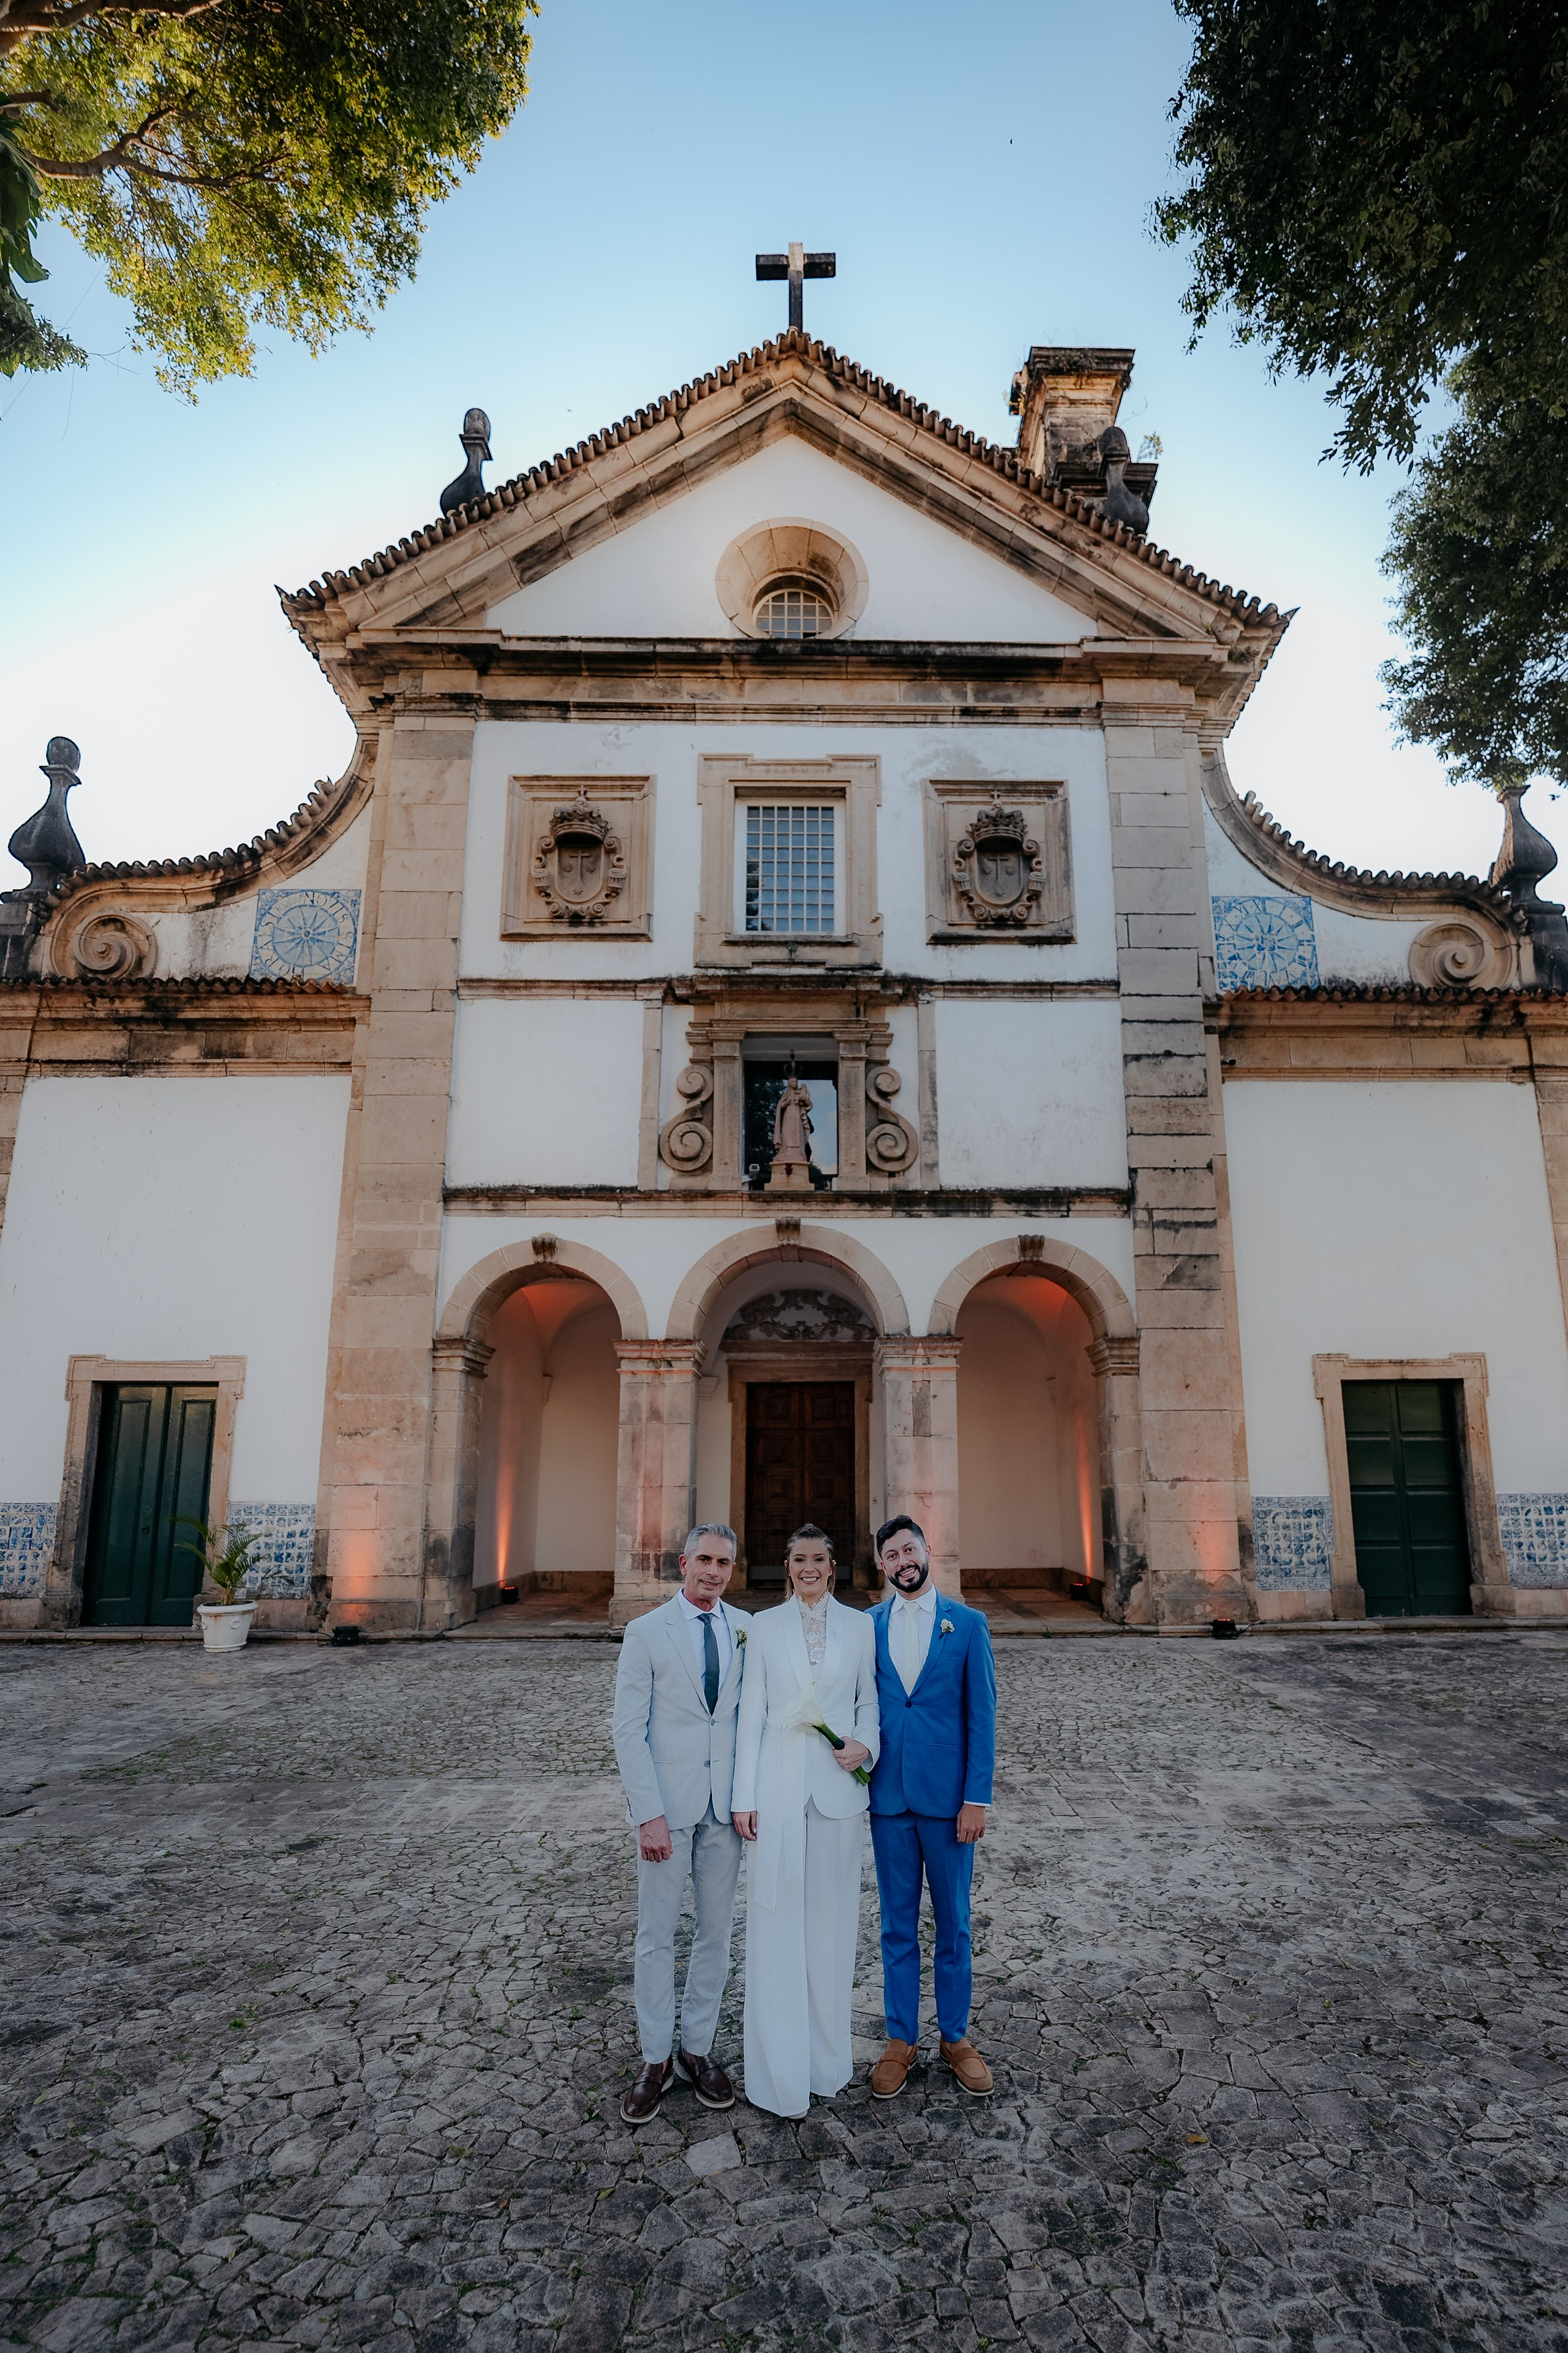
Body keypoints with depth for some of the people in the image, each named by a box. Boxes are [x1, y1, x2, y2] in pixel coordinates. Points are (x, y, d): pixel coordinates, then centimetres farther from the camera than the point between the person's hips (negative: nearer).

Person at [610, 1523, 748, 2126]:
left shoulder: (746, 1630, 1)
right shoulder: (647, 1632, -6)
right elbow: (627, 1729, -7)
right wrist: (649, 1814, -12)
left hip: (725, 1805, 3)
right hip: (666, 1805, -3)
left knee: (716, 1931, 12)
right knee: (656, 1934, 7)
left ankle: (698, 2049, 29)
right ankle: (655, 2060, 24)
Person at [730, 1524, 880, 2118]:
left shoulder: (858, 1626, 4)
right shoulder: (764, 1625, 2)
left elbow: (870, 1700, 10)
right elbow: (752, 1712, 2)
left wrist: (865, 1744, -10)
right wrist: (744, 1796, -2)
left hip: (837, 1787, 1)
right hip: (778, 1788, -1)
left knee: (831, 1923, 10)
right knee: (776, 1924, 4)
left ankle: (828, 2059, 28)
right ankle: (781, 2073, 18)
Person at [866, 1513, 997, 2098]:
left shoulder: (968, 1624, -4)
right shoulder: (867, 1626, 1)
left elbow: (981, 1717, -4)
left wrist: (976, 1799, -8)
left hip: (947, 1796, -1)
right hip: (888, 1796, 2)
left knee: (953, 1922, 12)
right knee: (897, 1923, 13)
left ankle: (955, 2036, 30)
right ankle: (901, 2038, 28)